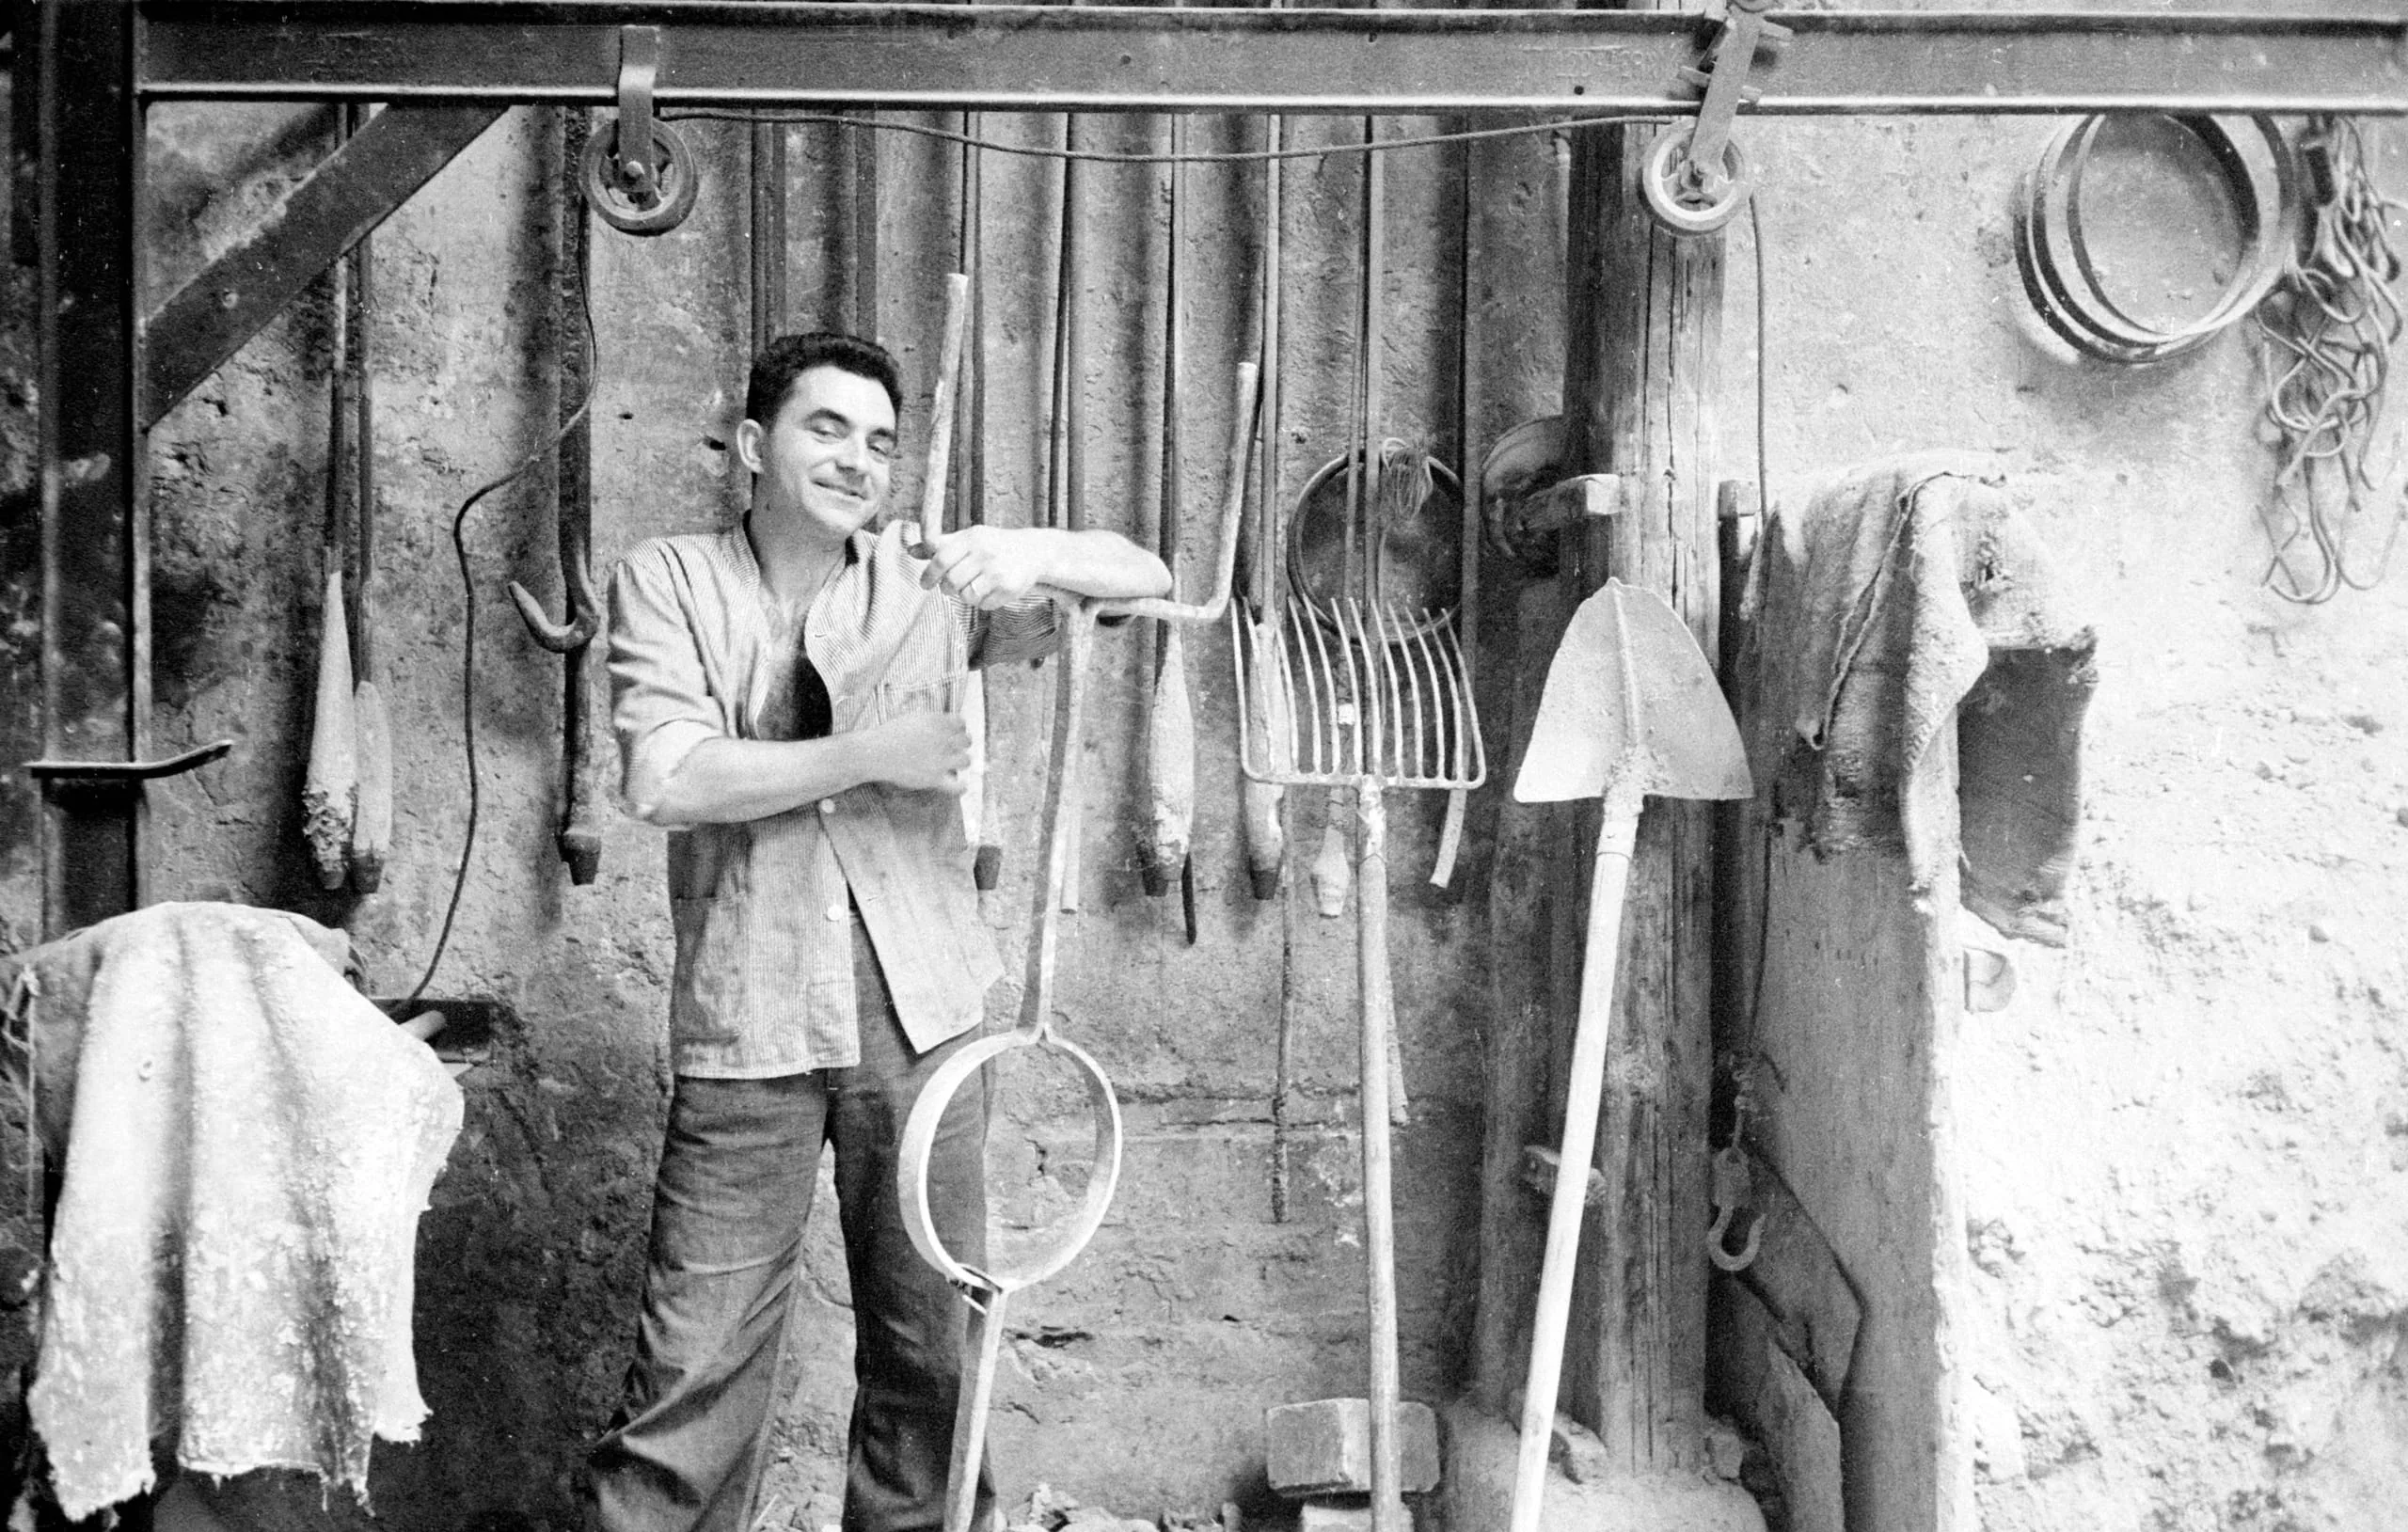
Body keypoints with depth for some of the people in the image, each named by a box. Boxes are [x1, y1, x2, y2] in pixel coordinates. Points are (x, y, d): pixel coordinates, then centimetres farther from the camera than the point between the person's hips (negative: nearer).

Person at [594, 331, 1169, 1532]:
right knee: (695, 1357, 1)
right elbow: (664, 779, -13)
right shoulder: (668, 581, 1)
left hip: (920, 1015, 2)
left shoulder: (930, 579, 5)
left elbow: (1148, 581, 2)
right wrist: (871, 755, -15)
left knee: (932, 1343, 12)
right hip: (745, 1023, -2)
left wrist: (1037, 553, -18)